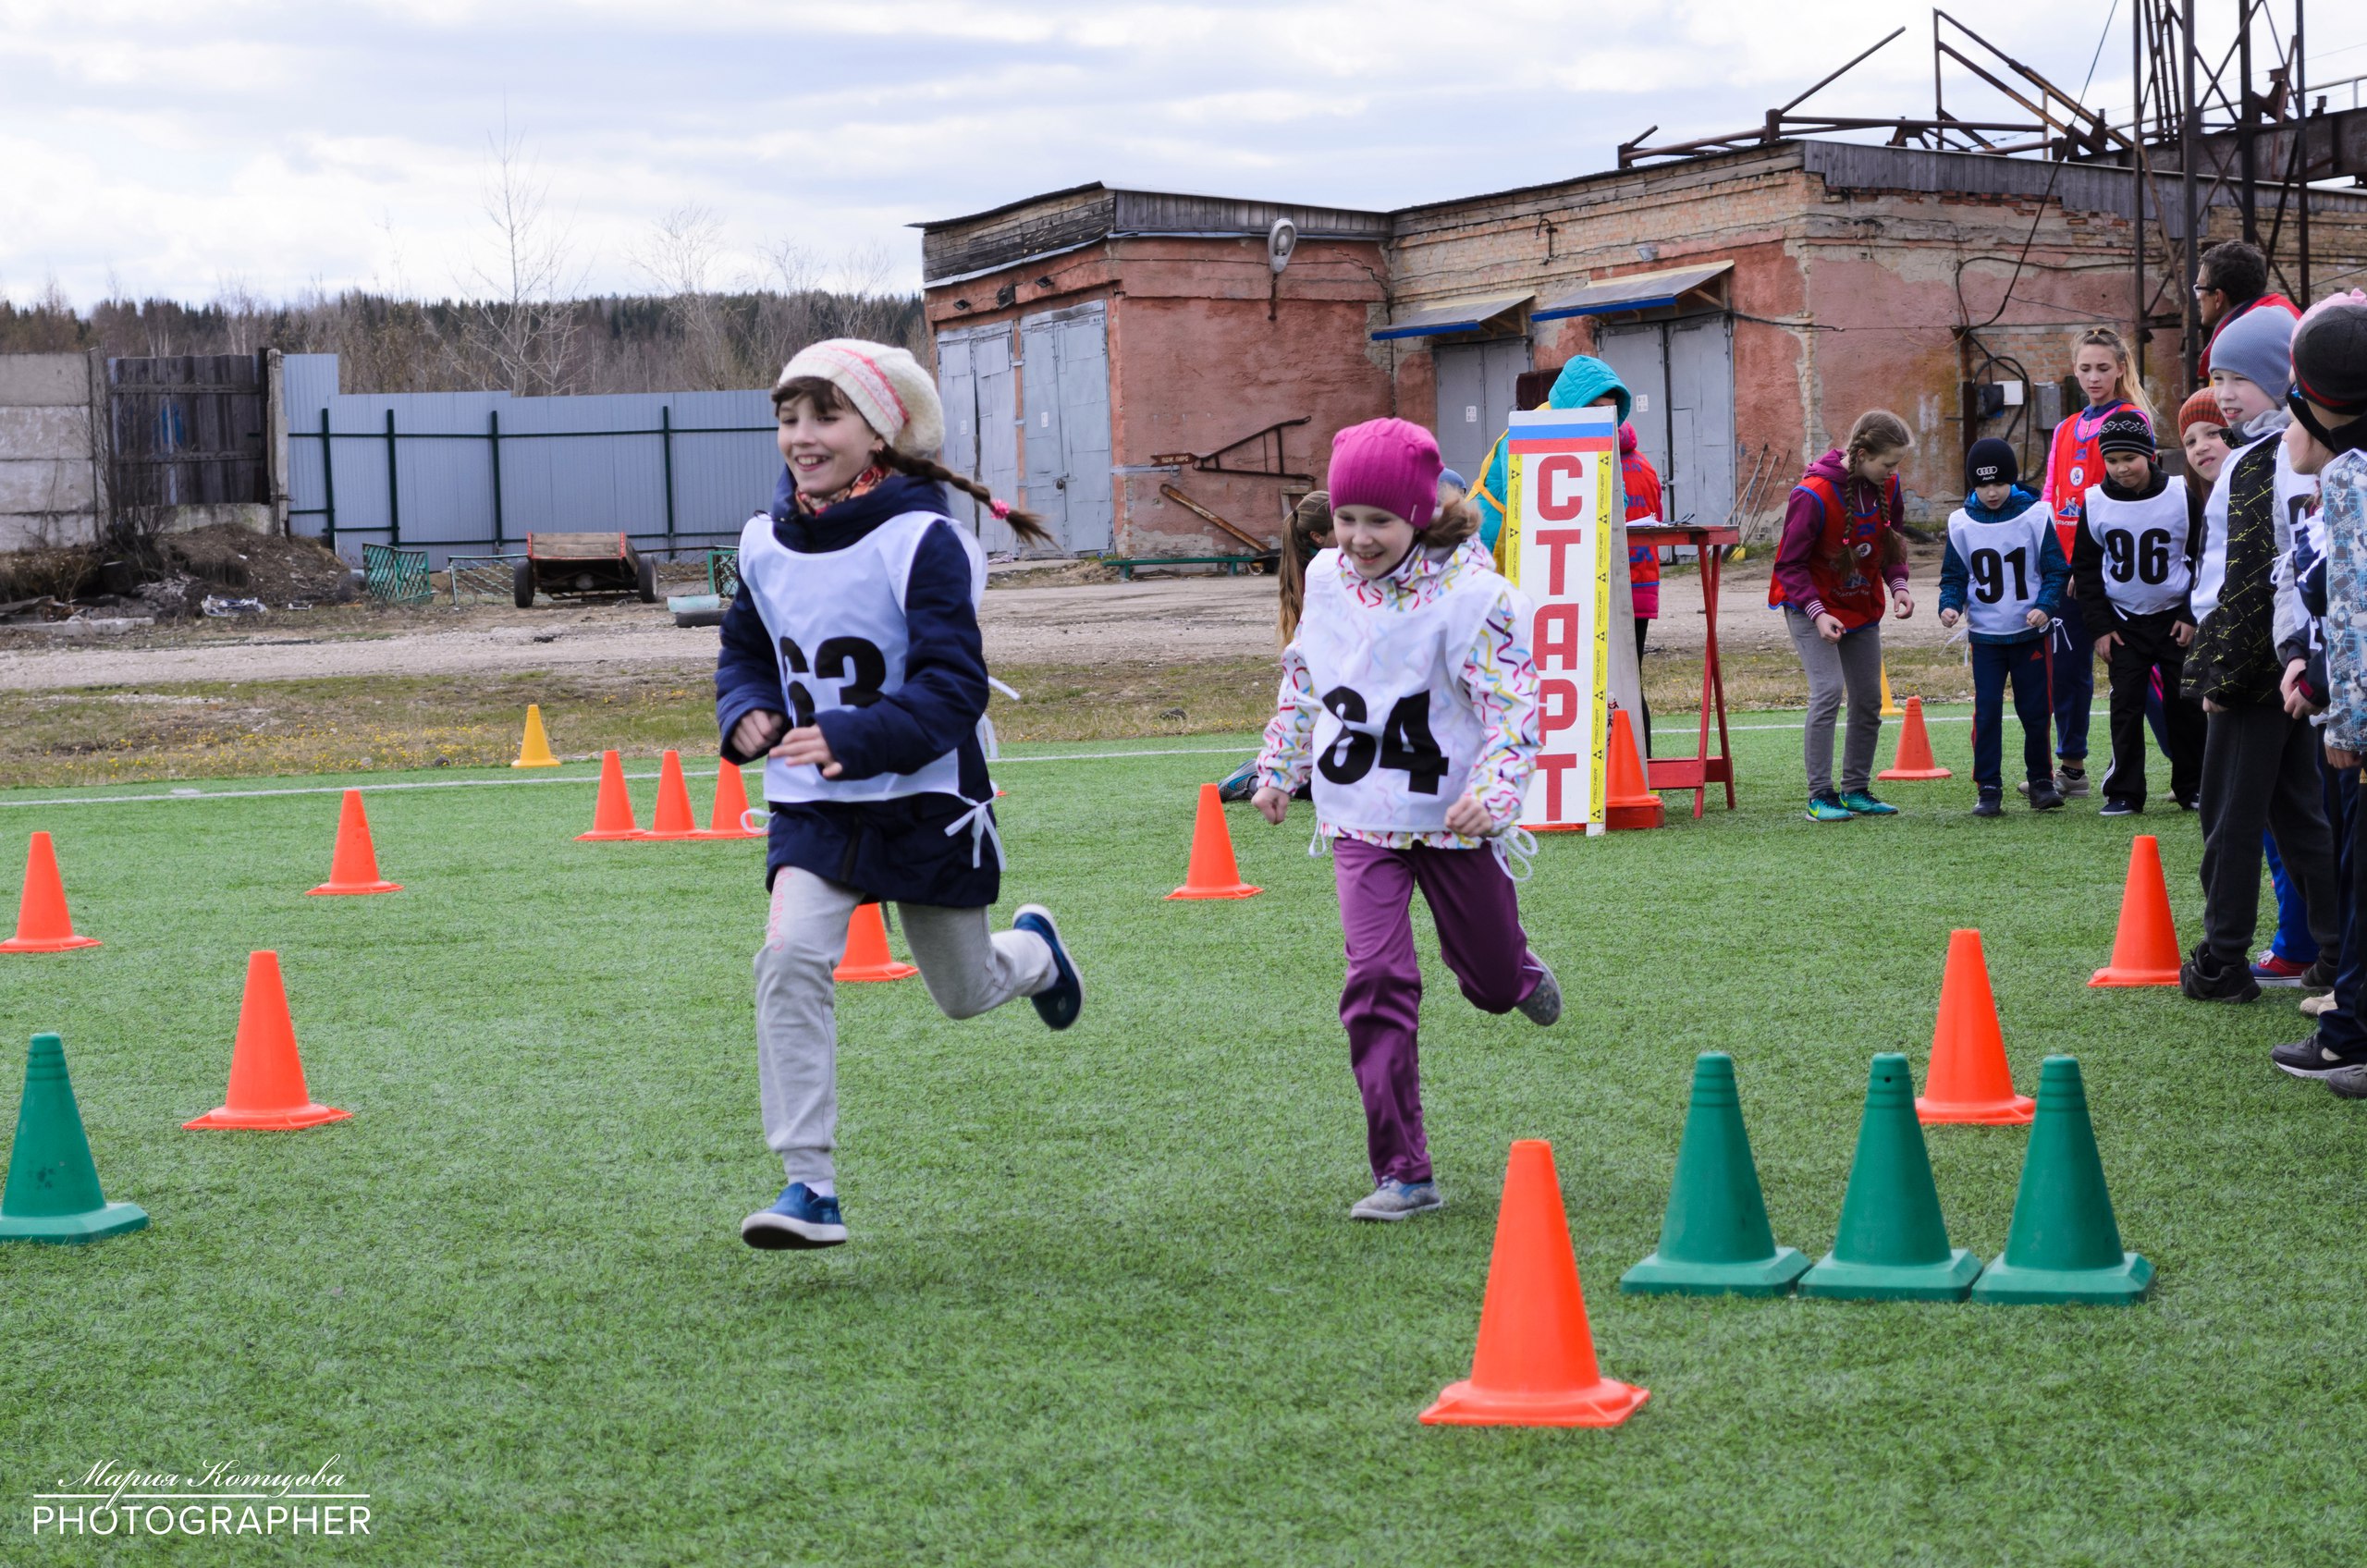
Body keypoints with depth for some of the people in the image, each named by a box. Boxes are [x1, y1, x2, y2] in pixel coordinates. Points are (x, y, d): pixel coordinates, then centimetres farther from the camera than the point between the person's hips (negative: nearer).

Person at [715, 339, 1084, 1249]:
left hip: (925, 804, -3)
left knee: (966, 993, 14)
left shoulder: (921, 543, -18)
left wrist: (851, 739, -36)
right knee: (789, 959, -21)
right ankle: (810, 1187, -19)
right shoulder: (765, 544, 0)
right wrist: (747, 713, -7)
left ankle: (1034, 951, 54)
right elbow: (744, 651, 16)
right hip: (813, 806, 3)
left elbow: (952, 689, -22)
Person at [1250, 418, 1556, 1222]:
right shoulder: (1328, 579, -1)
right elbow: (1302, 676, 17)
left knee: (1491, 982, 14)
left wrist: (1492, 789, -33)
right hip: (1361, 817, 2)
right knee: (1376, 978, -13)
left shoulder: (1468, 592, -17)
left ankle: (1521, 976, 56)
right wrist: (1279, 768, 21)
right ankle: (1402, 1171, -8)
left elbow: (1514, 703, -18)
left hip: (1452, 817, -2)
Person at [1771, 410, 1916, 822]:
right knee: (1828, 689, -18)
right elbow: (1790, 563, -18)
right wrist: (1816, 613, -26)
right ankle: (1820, 796, -12)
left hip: (1862, 607, 6)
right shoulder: (1812, 494, -25)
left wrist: (1897, 584, -8)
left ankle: (1856, 790, 19)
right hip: (1811, 606, -6)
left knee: (1869, 699, 6)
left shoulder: (1886, 487, -7)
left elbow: (1891, 541, 9)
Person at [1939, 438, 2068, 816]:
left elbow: (2056, 570, -2)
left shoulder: (2035, 517, -4)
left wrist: (2045, 606, -19)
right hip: (1984, 635, 0)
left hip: (2030, 633, 0)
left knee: (2035, 710, 4)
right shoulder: (1961, 523, -1)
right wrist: (1950, 605, -13)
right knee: (1987, 712, -4)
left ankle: (2041, 781, 18)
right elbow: (1954, 575, 7)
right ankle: (1988, 788, 2)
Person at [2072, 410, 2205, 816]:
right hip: (2124, 622, 1)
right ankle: (2124, 793, 2)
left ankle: (2192, 786, 16)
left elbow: (2203, 559, 0)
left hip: (2176, 618, -1)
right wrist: (2100, 626, -2)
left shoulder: (2182, 497, -8)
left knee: (2184, 704, 3)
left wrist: (2194, 616, -5)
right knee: (2127, 705, -3)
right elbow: (2085, 568, 3)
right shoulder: (2095, 503, -4)